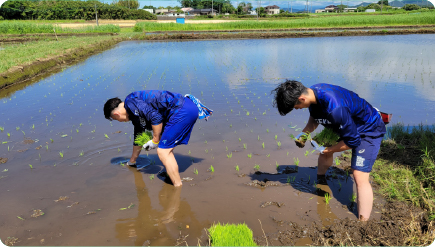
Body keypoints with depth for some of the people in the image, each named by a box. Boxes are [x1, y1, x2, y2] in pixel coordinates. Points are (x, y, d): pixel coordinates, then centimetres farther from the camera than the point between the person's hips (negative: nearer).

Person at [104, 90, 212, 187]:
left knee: (163, 151, -5)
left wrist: (155, 141, -5)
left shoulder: (130, 102, -7)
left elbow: (156, 117, -19)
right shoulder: (136, 114, 23)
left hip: (182, 111, -10)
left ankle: (178, 186, 3)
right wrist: (132, 161, 50)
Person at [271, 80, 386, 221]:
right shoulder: (311, 93, -14)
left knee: (360, 177, -16)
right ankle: (320, 182, 46)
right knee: (324, 147, 19)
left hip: (369, 131, -9)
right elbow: (314, 119, 8)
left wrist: (326, 150, -19)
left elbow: (352, 141, -30)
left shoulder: (334, 109, -42)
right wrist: (304, 133, -7)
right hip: (349, 125, 9)